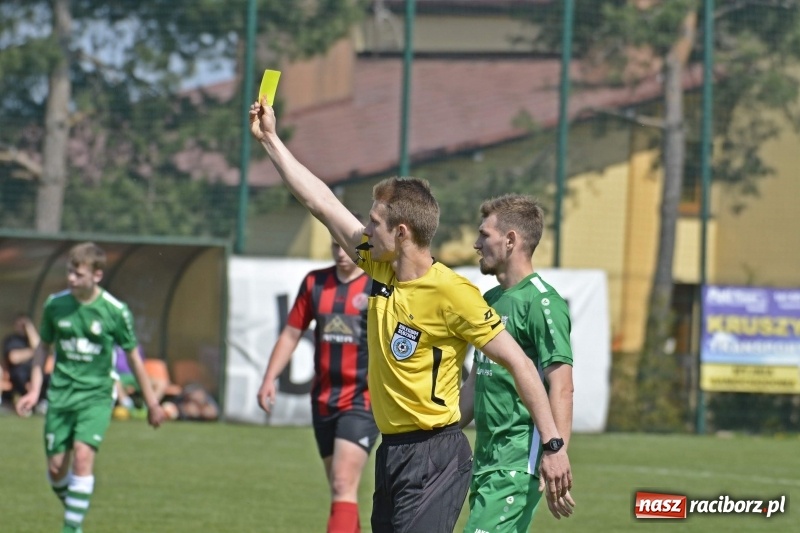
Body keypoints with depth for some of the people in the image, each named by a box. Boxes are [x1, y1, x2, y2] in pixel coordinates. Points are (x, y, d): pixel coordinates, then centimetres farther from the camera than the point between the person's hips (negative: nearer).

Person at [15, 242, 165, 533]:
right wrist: (34, 391, 9)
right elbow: (43, 346, 13)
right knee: (56, 467, 0)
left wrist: (151, 402, 8)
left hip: (97, 394, -3)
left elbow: (132, 356, 2)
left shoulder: (115, 311, -9)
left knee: (83, 455, -21)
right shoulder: (55, 304, -2)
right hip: (61, 393, 3)